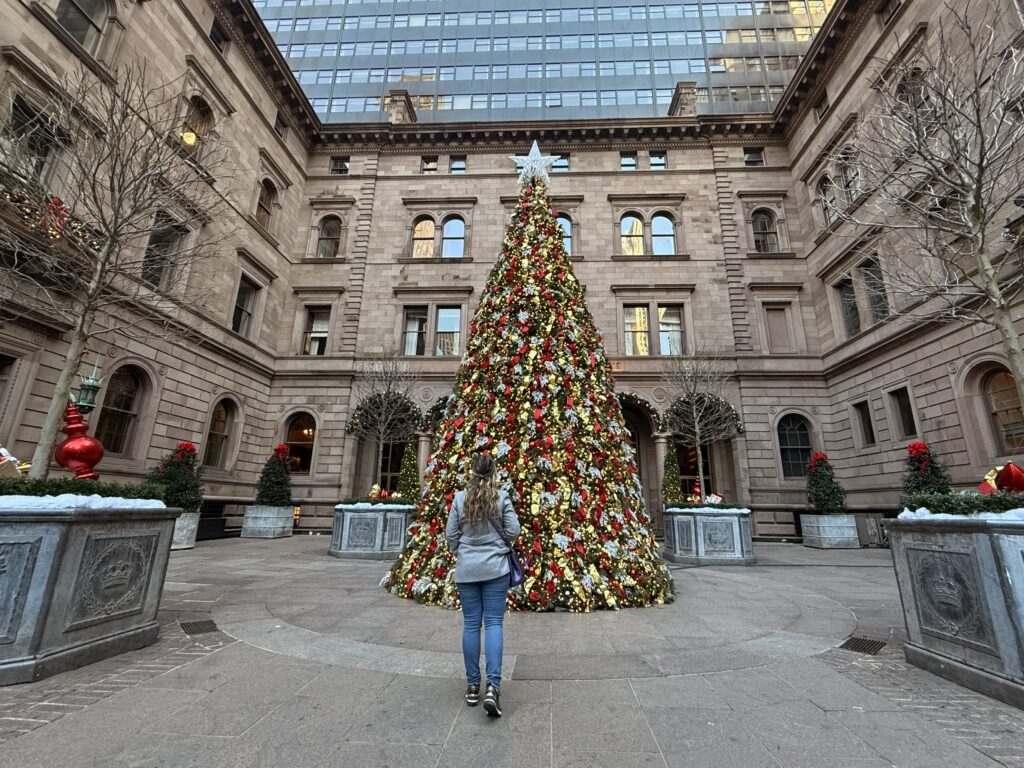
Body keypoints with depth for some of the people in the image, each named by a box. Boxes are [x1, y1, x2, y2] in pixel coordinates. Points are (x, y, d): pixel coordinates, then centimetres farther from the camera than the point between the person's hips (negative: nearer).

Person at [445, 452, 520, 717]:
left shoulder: (460, 498, -6)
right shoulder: (501, 497, -9)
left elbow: (450, 534, -1)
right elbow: (513, 531, -6)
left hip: (466, 569, 1)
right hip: (495, 567, -1)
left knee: (470, 624, 10)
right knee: (494, 623, 4)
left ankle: (472, 685, 20)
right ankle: (493, 685, -3)